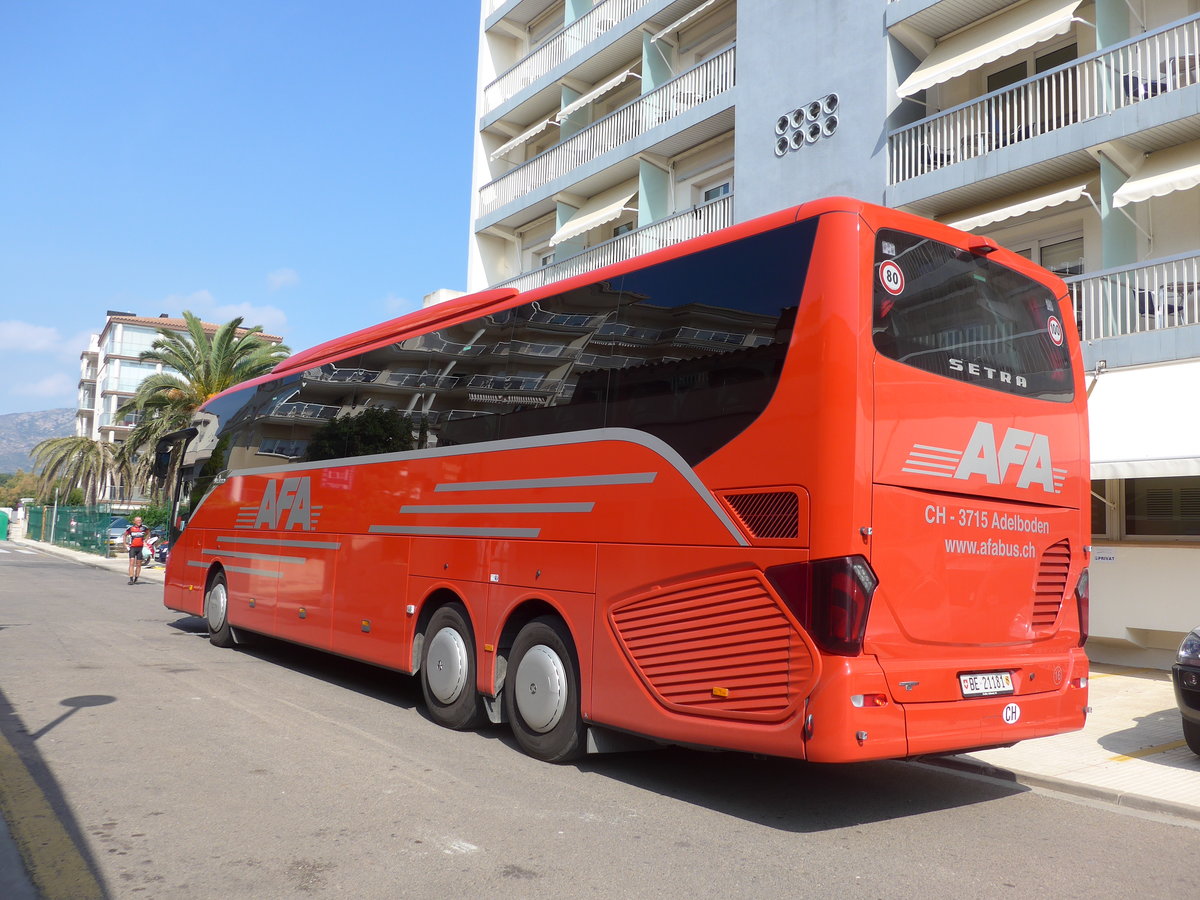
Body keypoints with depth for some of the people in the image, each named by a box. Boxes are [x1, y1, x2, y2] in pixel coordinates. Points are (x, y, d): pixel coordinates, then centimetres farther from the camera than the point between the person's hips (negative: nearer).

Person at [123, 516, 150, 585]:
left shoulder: (143, 527, 1)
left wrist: (145, 541, 12)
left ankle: (136, 579, 18)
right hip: (132, 547, -1)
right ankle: (131, 579, -13)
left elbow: (148, 533, 20)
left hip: (141, 548, 1)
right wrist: (125, 544, 8)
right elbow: (125, 535, 14)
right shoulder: (130, 528, -1)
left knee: (138, 564, 6)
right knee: (132, 563, -10)